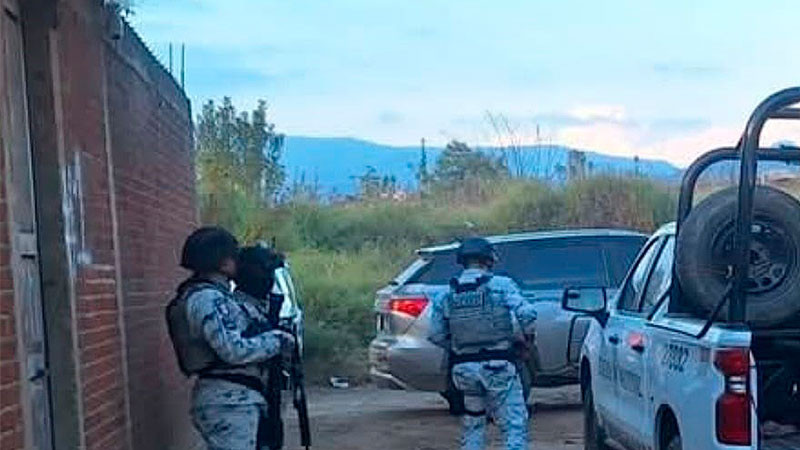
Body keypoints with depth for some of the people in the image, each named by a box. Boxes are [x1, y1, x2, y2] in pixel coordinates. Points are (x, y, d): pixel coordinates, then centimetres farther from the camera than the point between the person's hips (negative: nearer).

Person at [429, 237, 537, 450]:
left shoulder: (447, 295, 5)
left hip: (463, 367, 4)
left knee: (472, 421, 22)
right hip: (498, 365, -4)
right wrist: (527, 337, 6)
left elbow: (436, 335, 5)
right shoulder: (501, 285, -5)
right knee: (515, 425, 0)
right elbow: (526, 315, -14)